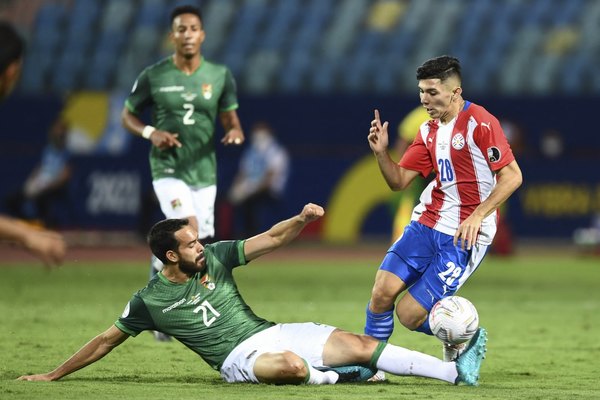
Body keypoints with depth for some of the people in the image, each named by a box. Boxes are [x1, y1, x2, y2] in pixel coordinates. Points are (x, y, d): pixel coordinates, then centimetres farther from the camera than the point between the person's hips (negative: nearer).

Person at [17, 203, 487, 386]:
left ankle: (457, 370, -14)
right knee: (291, 365, -43)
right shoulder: (150, 300, -1)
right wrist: (54, 375, 8)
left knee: (362, 345, -10)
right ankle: (336, 376, -14)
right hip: (241, 358, -5)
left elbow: (273, 239, 4)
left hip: (273, 332, 5)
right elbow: (106, 341, 7)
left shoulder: (216, 258, 7)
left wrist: (302, 219, -17)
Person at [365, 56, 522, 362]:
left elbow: (512, 176, -14)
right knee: (382, 292, -11)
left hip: (465, 235, -6)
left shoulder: (479, 122, -12)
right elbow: (399, 181, 13)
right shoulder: (429, 130, 12)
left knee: (410, 314, -10)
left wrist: (477, 215, -21)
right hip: (426, 223, 6)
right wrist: (381, 152, -5)